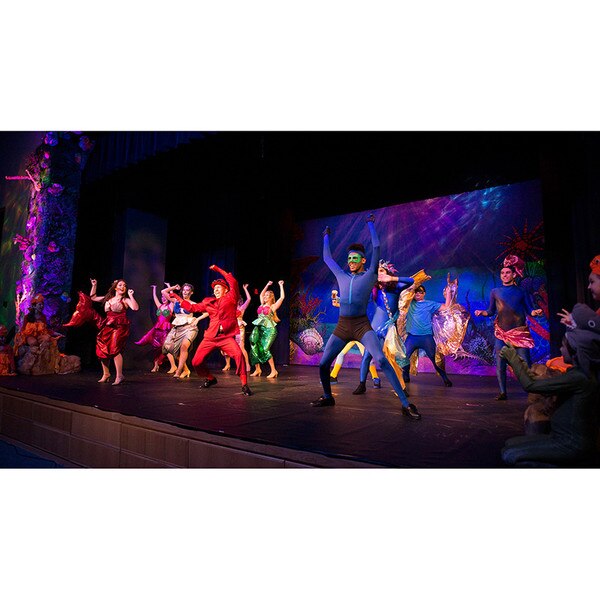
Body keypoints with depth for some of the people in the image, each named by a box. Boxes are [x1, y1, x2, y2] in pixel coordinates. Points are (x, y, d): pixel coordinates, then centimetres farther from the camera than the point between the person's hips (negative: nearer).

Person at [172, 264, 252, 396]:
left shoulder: (230, 298, 4)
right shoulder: (208, 302, 17)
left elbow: (233, 282, -10)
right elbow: (192, 307, 27)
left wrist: (218, 269, -6)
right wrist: (178, 298, 26)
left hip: (226, 337, -5)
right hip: (210, 337, 6)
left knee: (238, 354, -31)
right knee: (196, 362, 3)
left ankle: (244, 385, -18)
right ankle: (210, 379, 32)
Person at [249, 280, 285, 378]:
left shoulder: (273, 306, 2)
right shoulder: (262, 305, 17)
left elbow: (282, 297, -6)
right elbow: (261, 294, 32)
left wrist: (281, 286, 2)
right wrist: (267, 285, 31)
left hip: (269, 330, -6)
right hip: (259, 329, 7)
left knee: (265, 349, -17)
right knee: (255, 348, 0)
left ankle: (274, 371, -11)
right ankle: (257, 369, 10)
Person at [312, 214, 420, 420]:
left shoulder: (370, 275, 2)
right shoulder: (342, 276, 12)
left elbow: (376, 248, -3)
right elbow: (327, 258, 23)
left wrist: (370, 224, 7)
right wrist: (326, 237, 34)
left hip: (362, 326, -4)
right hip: (342, 327, 5)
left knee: (381, 361, -23)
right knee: (323, 364, 4)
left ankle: (405, 404, -19)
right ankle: (327, 397, 28)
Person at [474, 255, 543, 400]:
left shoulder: (521, 292, 8)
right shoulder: (495, 292, 10)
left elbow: (530, 311, 5)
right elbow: (491, 312, 11)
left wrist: (536, 312, -16)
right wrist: (482, 313, -8)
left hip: (520, 332, -1)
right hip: (501, 333, 1)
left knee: (526, 364, -6)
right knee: (500, 365, -1)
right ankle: (503, 392, 9)